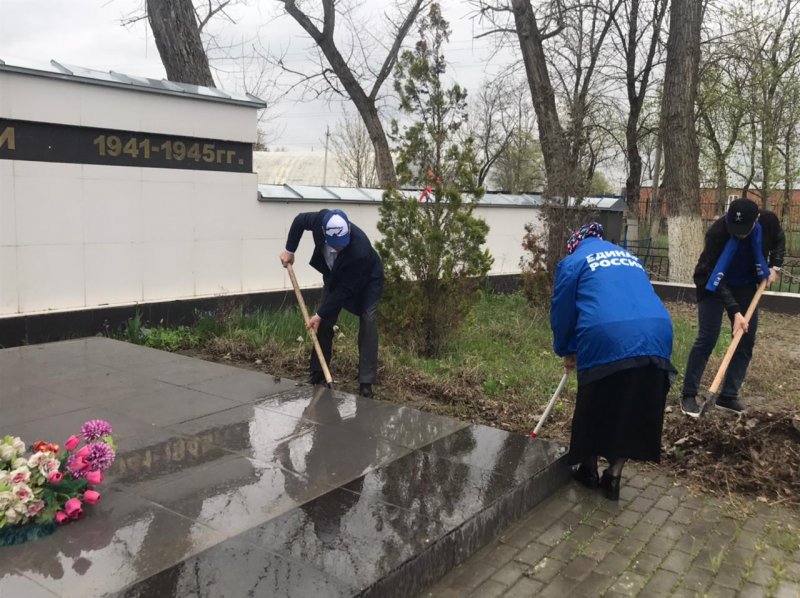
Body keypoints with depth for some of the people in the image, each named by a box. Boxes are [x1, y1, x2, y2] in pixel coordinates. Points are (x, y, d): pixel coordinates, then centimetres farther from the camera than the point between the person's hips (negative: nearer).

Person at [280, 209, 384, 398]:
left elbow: (346, 289, -33)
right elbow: (299, 220, -7)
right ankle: (318, 373, 14)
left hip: (366, 280, -5)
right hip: (335, 275, 5)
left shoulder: (360, 251, -44)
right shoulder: (320, 220, -33)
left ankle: (366, 383, -14)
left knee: (368, 322, -17)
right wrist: (289, 250, -6)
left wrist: (320, 314, -27)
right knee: (324, 323, 2)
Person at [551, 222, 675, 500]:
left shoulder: (573, 261, 14)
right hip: (654, 336, 5)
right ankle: (614, 476, 23)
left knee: (595, 407, 16)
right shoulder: (629, 257, 32)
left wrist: (566, 351, 33)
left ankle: (589, 470, 32)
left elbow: (562, 312, 15)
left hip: (606, 340, -4)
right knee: (636, 410, 18)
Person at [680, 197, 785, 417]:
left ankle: (729, 396, 8)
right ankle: (688, 395, -5)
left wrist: (774, 266, -8)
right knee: (707, 339, -13)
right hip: (715, 286, -5)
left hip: (745, 285, 5)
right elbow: (716, 277, -30)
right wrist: (734, 311, -35)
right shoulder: (717, 232, -33)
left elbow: (779, 240, 7)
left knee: (747, 340, 1)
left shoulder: (768, 221, -20)